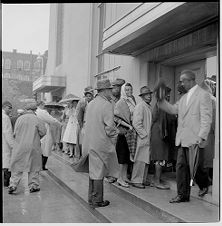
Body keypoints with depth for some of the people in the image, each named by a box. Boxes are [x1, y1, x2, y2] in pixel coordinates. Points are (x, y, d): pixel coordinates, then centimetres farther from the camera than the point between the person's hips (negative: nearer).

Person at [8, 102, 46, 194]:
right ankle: (34, 185, 14)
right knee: (34, 166, 10)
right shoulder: (37, 119, -6)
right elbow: (43, 132, -4)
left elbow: (15, 132, 4)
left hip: (20, 146, 2)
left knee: (17, 166, 10)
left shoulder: (19, 119, 0)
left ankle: (13, 185, 6)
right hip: (33, 146, -1)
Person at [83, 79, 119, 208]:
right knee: (99, 172, 3)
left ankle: (91, 198, 28)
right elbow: (109, 127, -18)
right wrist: (115, 135, 0)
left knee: (93, 170, 17)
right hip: (101, 143, -7)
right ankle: (97, 201, 14)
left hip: (90, 142, 8)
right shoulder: (107, 105, -14)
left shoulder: (91, 104, 9)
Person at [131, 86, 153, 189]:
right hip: (142, 138, -9)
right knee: (140, 160, -5)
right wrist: (145, 135, -16)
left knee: (146, 160, 12)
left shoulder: (149, 107, 17)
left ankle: (143, 179, 21)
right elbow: (136, 123, -18)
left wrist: (150, 135, 11)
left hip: (148, 139, 9)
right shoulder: (140, 106, -10)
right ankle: (136, 180, 4)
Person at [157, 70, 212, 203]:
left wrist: (202, 137, -20)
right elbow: (173, 109, 16)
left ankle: (204, 185, 33)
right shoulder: (184, 97, 17)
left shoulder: (203, 95, -8)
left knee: (195, 167, 4)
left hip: (195, 139, -7)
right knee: (181, 166, 7)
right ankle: (183, 195, 17)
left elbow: (206, 118, -13)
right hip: (183, 139, 7)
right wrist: (161, 100, 5)